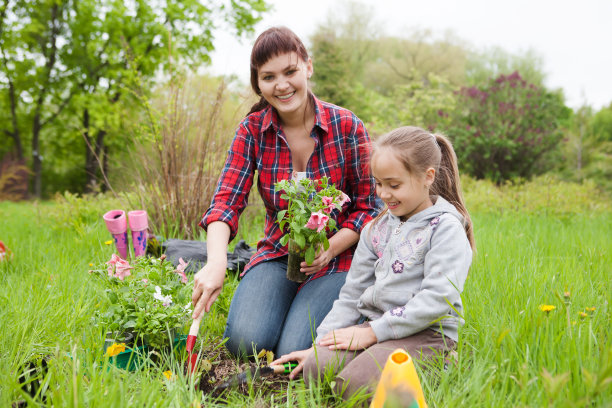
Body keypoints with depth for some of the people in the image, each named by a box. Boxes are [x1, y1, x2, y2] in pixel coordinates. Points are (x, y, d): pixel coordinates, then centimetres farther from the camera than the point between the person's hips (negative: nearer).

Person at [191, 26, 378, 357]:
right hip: (277, 254, 2)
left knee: (293, 351, -20)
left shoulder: (346, 127, -10)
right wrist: (216, 262, -33)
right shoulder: (252, 130, -4)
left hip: (336, 258, -2)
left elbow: (367, 207, -3)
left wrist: (330, 249, -21)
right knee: (245, 340, -22)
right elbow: (226, 202, -14)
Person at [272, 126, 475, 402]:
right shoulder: (377, 229, 14)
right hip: (373, 325, 5)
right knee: (316, 367, -21)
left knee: (355, 383, -28)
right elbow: (352, 294, 17)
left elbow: (436, 299, -17)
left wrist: (372, 332, -16)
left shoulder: (446, 228, -7)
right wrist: (318, 344, 9)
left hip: (425, 332, -5)